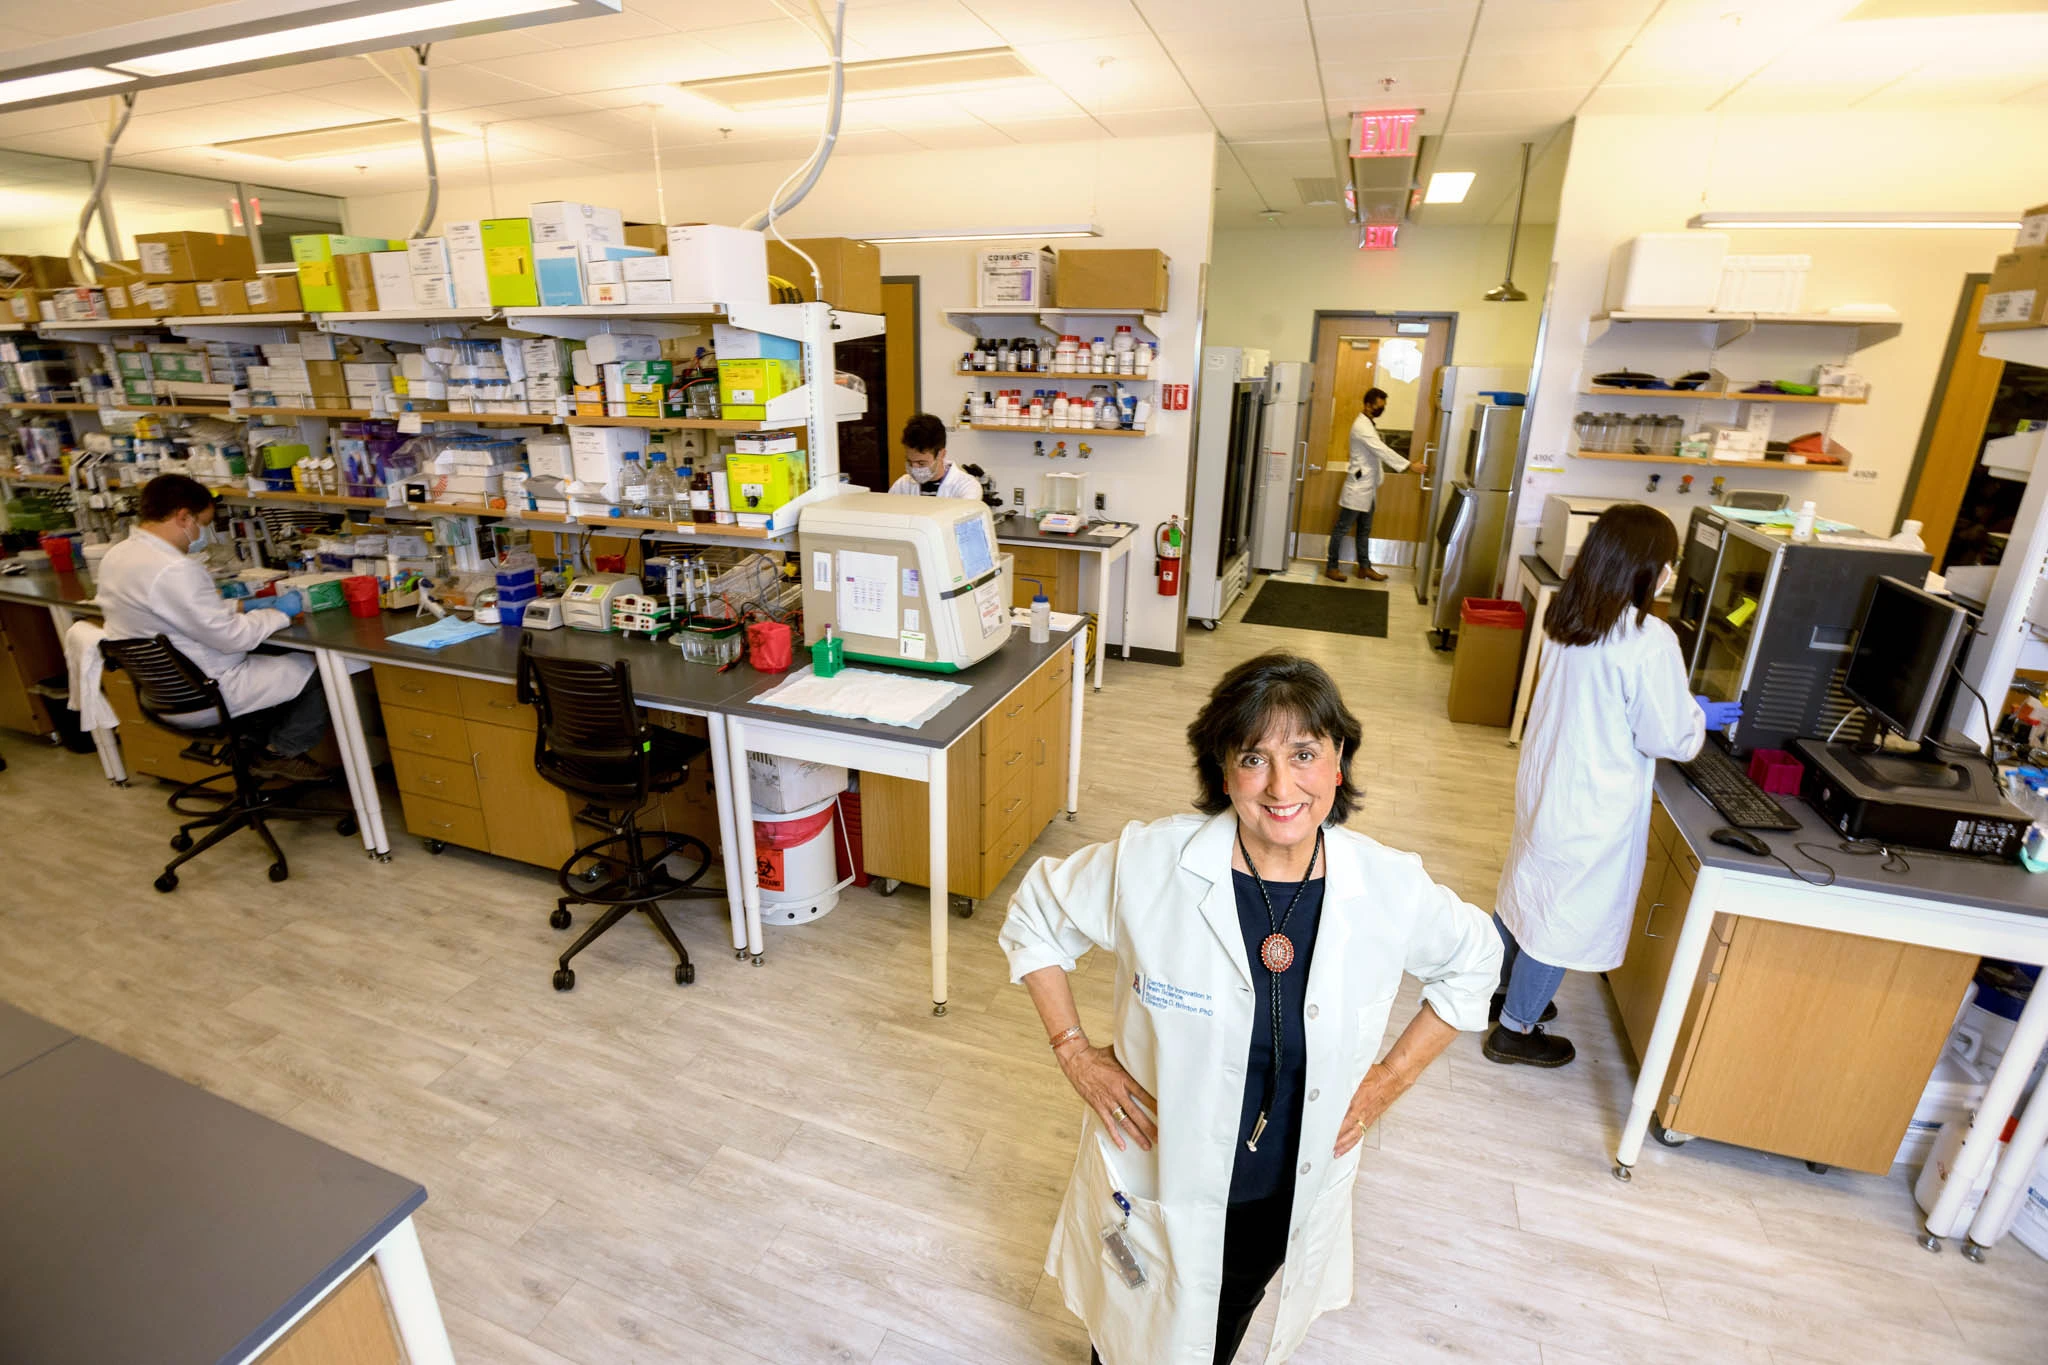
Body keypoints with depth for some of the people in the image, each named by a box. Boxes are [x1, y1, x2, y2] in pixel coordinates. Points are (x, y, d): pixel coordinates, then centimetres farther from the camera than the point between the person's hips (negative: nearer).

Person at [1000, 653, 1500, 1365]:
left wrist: (1392, 1077, -2)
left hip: (1290, 1197, 2)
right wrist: (1074, 1051, -13)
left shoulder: (1390, 889, -19)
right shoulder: (1147, 865, -26)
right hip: (1156, 1184, -2)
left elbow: (1473, 961, 3)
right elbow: (1033, 917, -10)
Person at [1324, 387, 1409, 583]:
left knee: (1364, 530, 13)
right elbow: (1383, 450, -23)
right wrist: (1409, 466, -22)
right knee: (1343, 528, -1)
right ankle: (1331, 567, 6)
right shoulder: (1362, 426, -18)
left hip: (1368, 487, 10)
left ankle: (1365, 567, 20)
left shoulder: (1368, 424, 14)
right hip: (1358, 486, -10)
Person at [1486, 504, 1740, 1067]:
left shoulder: (1567, 619, -1)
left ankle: (1502, 989, 42)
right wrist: (1700, 716, 5)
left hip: (1544, 782, 8)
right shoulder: (1649, 640, -24)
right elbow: (1667, 738, -15)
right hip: (1594, 804, -7)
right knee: (1565, 911, 8)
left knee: (1527, 883, 22)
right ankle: (1515, 1030, 24)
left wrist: (1682, 707, 17)